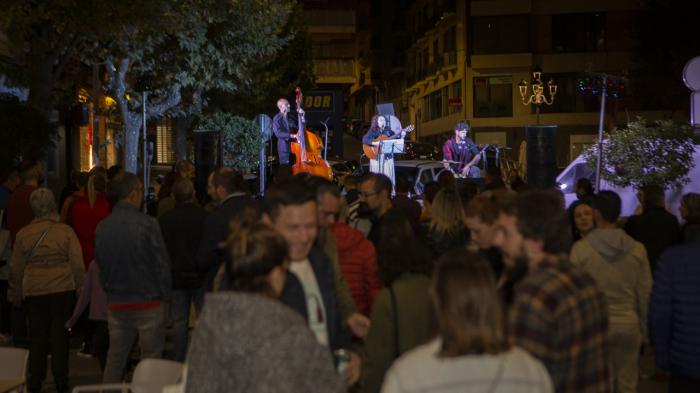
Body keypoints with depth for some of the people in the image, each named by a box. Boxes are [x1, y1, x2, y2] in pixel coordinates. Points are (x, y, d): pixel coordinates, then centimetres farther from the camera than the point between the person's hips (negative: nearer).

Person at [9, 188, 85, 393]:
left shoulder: (23, 234, 0)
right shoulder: (65, 231, -6)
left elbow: (15, 268, 6)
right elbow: (77, 264, -7)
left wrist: (16, 294, 18)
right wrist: (81, 289, 4)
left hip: (33, 292, 2)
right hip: (63, 289, -1)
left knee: (36, 337, 11)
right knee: (60, 336, 7)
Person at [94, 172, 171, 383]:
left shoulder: (102, 227, 1)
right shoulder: (147, 224, -14)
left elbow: (100, 263, 9)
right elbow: (162, 263, -10)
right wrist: (165, 296, 1)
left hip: (116, 303, 5)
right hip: (148, 302, -5)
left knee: (115, 358, 14)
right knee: (151, 358, 4)